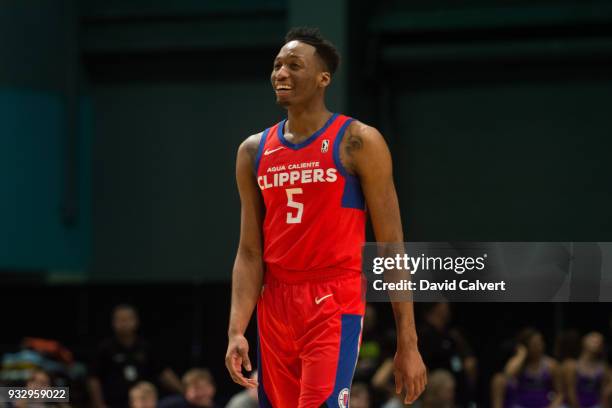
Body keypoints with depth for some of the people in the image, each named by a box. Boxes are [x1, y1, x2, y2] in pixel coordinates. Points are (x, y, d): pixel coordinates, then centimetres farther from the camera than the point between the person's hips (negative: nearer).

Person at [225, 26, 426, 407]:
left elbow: (391, 247, -5)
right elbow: (249, 252, 9)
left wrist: (408, 343, -9)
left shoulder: (358, 143, -4)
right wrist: (237, 330, -5)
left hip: (335, 306, -6)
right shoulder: (254, 151, 10)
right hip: (275, 308, 6)